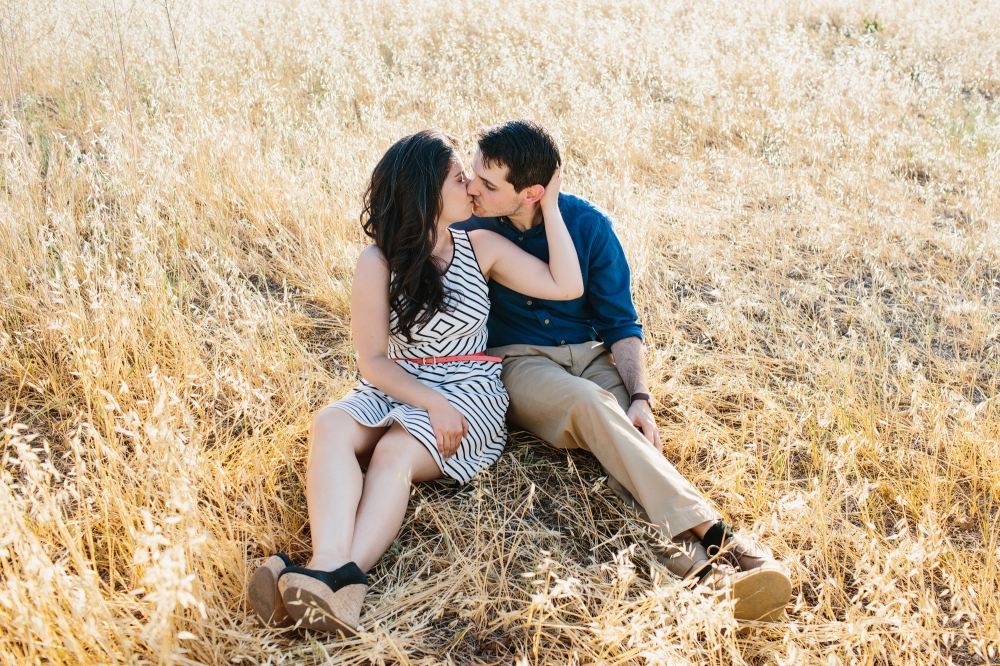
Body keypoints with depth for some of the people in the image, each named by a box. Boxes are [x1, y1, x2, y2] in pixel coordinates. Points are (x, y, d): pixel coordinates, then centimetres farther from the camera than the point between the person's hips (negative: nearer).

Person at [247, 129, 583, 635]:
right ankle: (331, 567, -52)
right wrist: (432, 403, -18)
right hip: (397, 388, 1)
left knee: (394, 453, -32)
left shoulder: (483, 247, 5)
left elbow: (568, 287, 0)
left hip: (469, 391, -1)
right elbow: (372, 361, -3)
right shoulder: (379, 263, -1)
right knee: (330, 427, -32)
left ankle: (340, 575, -52)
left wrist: (549, 207, -4)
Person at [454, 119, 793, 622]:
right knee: (588, 402, -35)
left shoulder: (588, 226, -3)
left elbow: (620, 323, 0)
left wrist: (639, 397, -15)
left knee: (623, 431, -30)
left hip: (588, 354, 2)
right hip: (516, 361, -2)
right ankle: (713, 534, -45)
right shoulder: (469, 225, -5)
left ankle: (696, 561, -50)